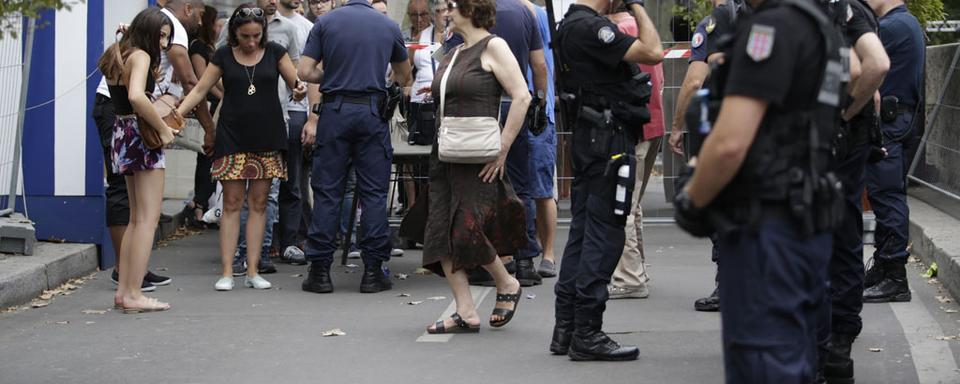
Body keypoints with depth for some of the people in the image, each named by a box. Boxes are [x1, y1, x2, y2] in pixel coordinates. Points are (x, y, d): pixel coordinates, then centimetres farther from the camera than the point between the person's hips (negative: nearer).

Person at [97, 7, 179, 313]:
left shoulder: (119, 55, 14)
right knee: (148, 218, -7)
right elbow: (136, 96, -31)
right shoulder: (141, 56, -14)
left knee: (136, 218, 16)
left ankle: (123, 290, 15)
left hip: (123, 137, 10)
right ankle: (133, 294, -9)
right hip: (142, 136, -10)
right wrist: (163, 129, -23)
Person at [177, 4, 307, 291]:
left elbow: (296, 83, 2)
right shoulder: (224, 56, 2)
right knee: (232, 202, -3)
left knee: (258, 203, 2)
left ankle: (253, 271, 5)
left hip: (266, 138, 1)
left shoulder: (275, 52, 2)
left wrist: (300, 90, -22)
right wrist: (176, 114, -9)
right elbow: (200, 90, 4)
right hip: (233, 137, -1)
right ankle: (227, 272, -2)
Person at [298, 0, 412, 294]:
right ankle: (373, 271, 4)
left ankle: (320, 270, 4)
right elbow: (404, 77, 22)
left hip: (335, 111, 0)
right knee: (374, 192, 4)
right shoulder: (389, 26, 7)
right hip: (372, 112, 1)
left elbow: (304, 71, -2)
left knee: (326, 192, 4)